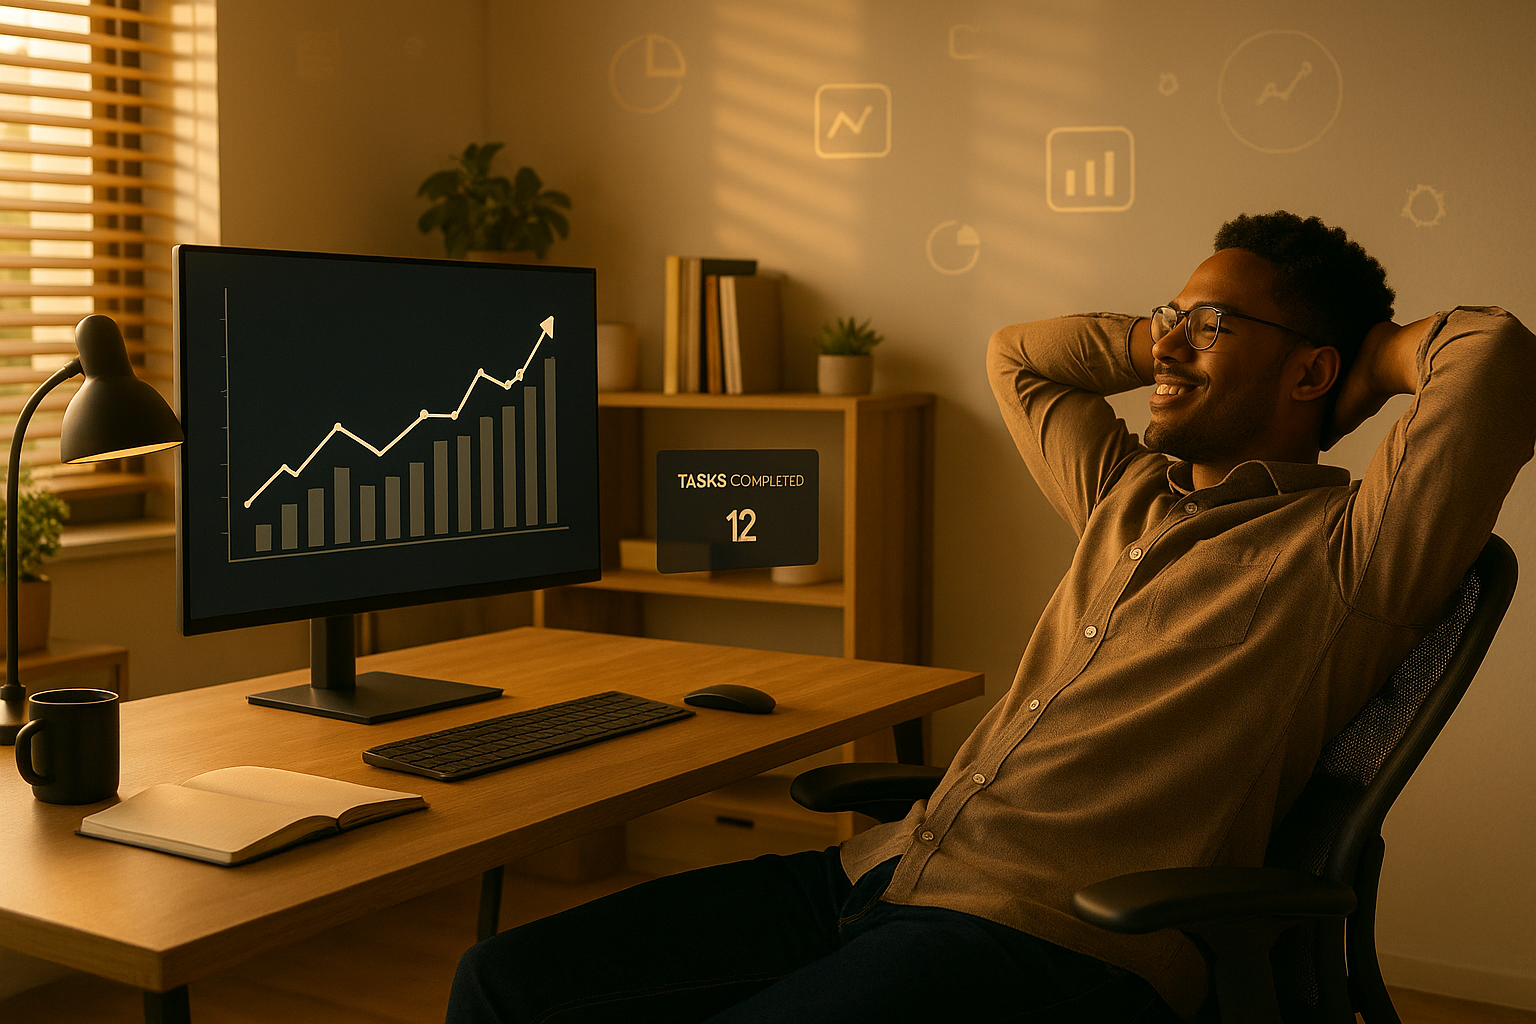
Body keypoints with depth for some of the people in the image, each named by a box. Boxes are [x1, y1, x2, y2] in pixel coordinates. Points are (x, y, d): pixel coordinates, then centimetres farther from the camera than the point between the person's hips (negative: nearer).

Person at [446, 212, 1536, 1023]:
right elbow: (1017, 355, 39)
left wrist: (1381, 354, 7)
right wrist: (1173, 340, 29)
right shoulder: (1130, 498, 23)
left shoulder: (1342, 551, 1)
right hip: (887, 869, 8)